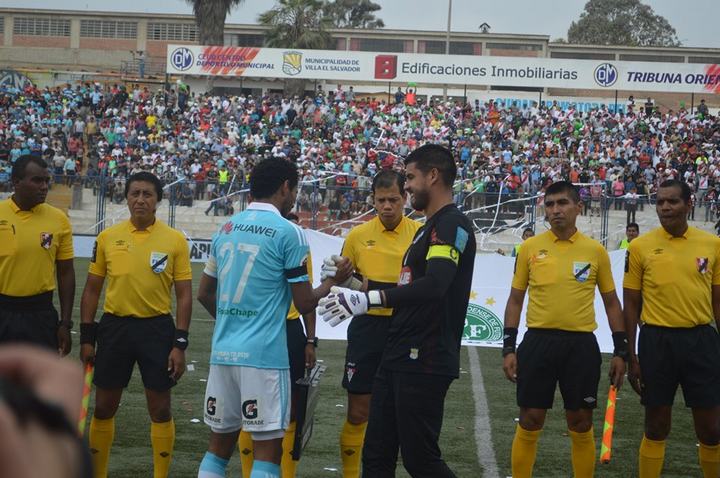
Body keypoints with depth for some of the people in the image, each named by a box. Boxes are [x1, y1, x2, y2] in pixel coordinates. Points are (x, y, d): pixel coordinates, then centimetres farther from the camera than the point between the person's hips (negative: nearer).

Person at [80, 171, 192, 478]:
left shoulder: (175, 240, -2)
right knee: (103, 407, 8)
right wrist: (86, 338, 4)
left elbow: (184, 294, -1)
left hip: (157, 328, -2)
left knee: (160, 410, 2)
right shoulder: (108, 238, 3)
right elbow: (92, 289, 9)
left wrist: (179, 344, -7)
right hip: (114, 326, 2)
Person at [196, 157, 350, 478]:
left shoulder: (226, 229, 12)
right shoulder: (288, 233, -7)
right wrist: (335, 281, 12)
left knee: (220, 444, 12)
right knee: (267, 449, -1)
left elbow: (204, 294, 20)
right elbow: (304, 304, -6)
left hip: (223, 351, 6)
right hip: (264, 355, -6)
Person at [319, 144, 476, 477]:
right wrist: (350, 282, 23)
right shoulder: (427, 228, 19)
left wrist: (369, 299, -32)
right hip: (398, 359, 10)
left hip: (424, 362, -10)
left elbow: (434, 286, -28)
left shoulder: (452, 224, -13)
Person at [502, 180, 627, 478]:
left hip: (581, 344, 0)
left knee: (581, 425, 5)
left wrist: (621, 351, 5)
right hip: (538, 341, 0)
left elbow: (611, 302, 10)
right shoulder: (530, 248, 3)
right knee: (530, 422, 1)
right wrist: (508, 348, 1)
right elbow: (515, 300, 8)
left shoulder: (596, 251, 4)